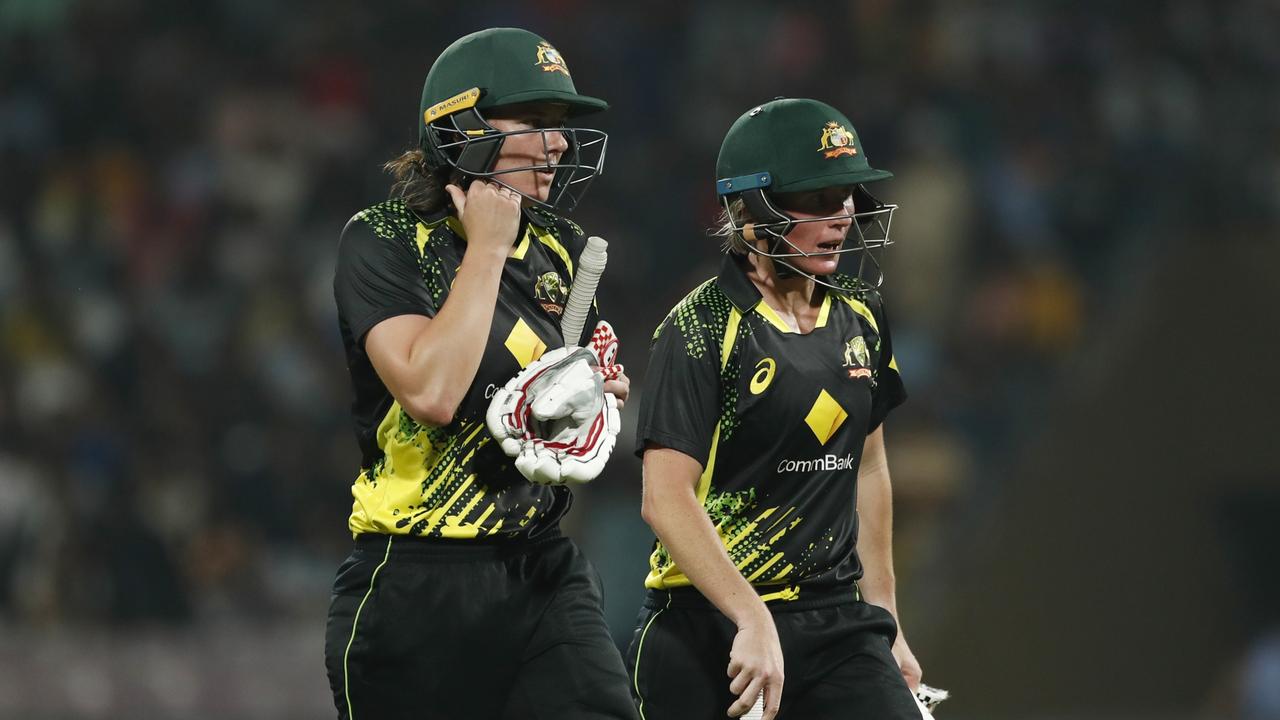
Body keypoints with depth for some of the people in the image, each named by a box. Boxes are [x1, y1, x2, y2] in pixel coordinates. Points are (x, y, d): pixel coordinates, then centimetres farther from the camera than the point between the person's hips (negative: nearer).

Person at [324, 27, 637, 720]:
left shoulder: (558, 248, 11)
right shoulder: (382, 242, -9)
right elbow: (432, 392, -24)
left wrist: (598, 396, 3)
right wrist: (487, 249, -16)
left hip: (544, 572, 5)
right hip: (418, 585, -5)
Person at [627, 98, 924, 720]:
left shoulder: (859, 319, 10)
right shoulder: (702, 330, -11)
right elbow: (666, 498, -18)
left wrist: (884, 622, 20)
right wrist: (753, 621, -25)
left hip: (835, 621, 5)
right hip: (709, 623, -5)